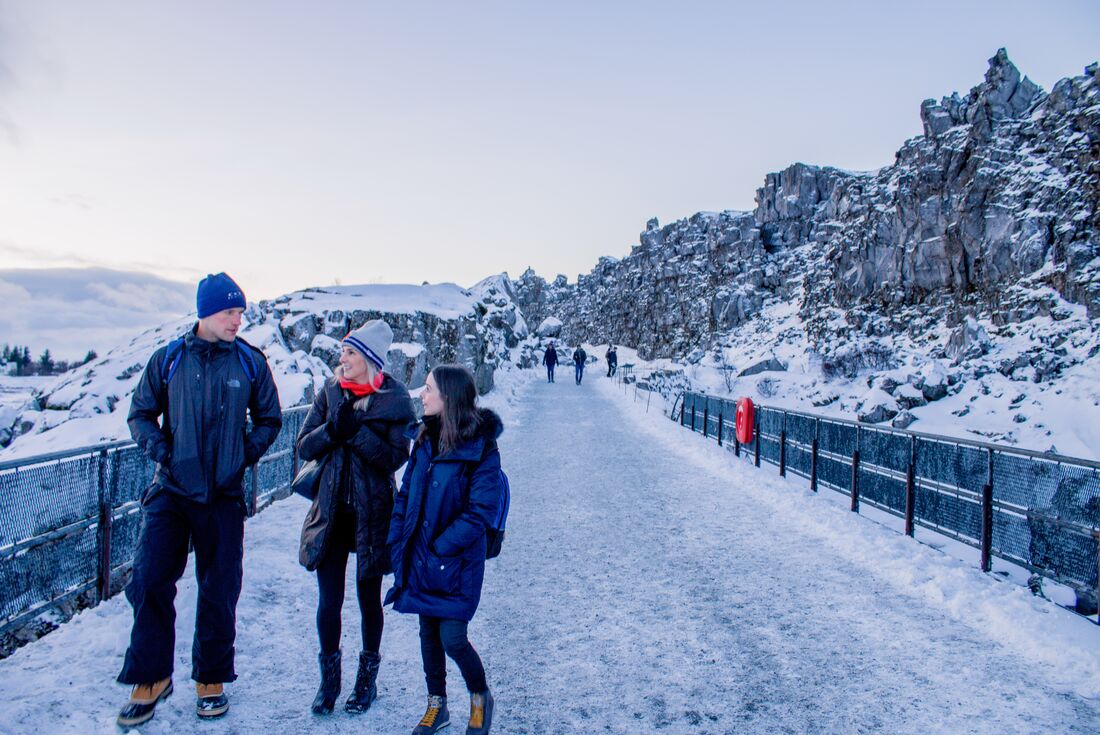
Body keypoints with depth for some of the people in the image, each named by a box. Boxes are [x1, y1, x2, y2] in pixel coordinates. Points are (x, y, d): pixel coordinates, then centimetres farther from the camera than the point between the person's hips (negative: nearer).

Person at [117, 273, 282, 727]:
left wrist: (246, 454, -4)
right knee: (149, 582, -5)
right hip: (171, 490, 0)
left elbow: (269, 420, 9)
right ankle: (151, 678, 17)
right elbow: (141, 413, 10)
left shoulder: (251, 362, 0)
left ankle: (211, 679, 27)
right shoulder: (168, 359, 0)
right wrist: (159, 450, -6)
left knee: (218, 593, 8)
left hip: (223, 495, 0)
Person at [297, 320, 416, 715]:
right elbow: (305, 447, -1)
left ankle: (367, 678, 31)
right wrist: (332, 428, -19)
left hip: (372, 514, -2)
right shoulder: (329, 392, 3)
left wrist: (356, 430, -24)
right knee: (328, 601, 6)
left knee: (369, 598, 11)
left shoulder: (393, 398, -8)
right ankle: (329, 679, 27)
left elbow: (395, 457, -15)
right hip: (330, 512, 3)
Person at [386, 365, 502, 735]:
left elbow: (481, 510, -18)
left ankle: (480, 697, 28)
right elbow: (406, 493, 9)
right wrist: (397, 541, 1)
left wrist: (441, 547, -19)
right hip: (420, 558, 6)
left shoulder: (481, 446, -16)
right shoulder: (426, 438, 3)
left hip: (458, 562, -6)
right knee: (428, 632, 16)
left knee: (452, 638, -2)